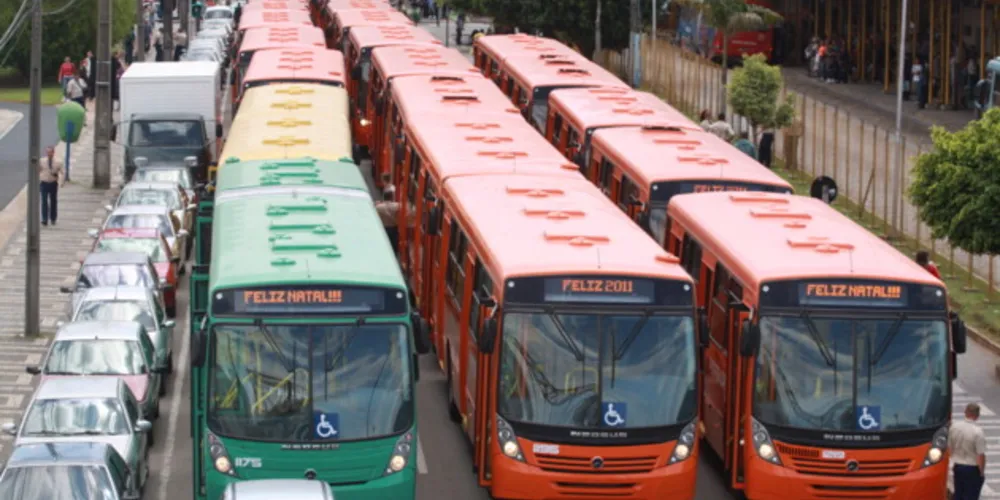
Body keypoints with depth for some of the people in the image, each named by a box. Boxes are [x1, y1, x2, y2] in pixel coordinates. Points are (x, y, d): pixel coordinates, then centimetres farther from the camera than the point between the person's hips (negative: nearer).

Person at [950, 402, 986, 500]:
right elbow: (981, 455, -21)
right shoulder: (978, 432, -22)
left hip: (957, 466, 6)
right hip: (972, 469, -6)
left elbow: (949, 447, 6)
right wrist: (982, 472, -8)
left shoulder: (954, 426, -5)